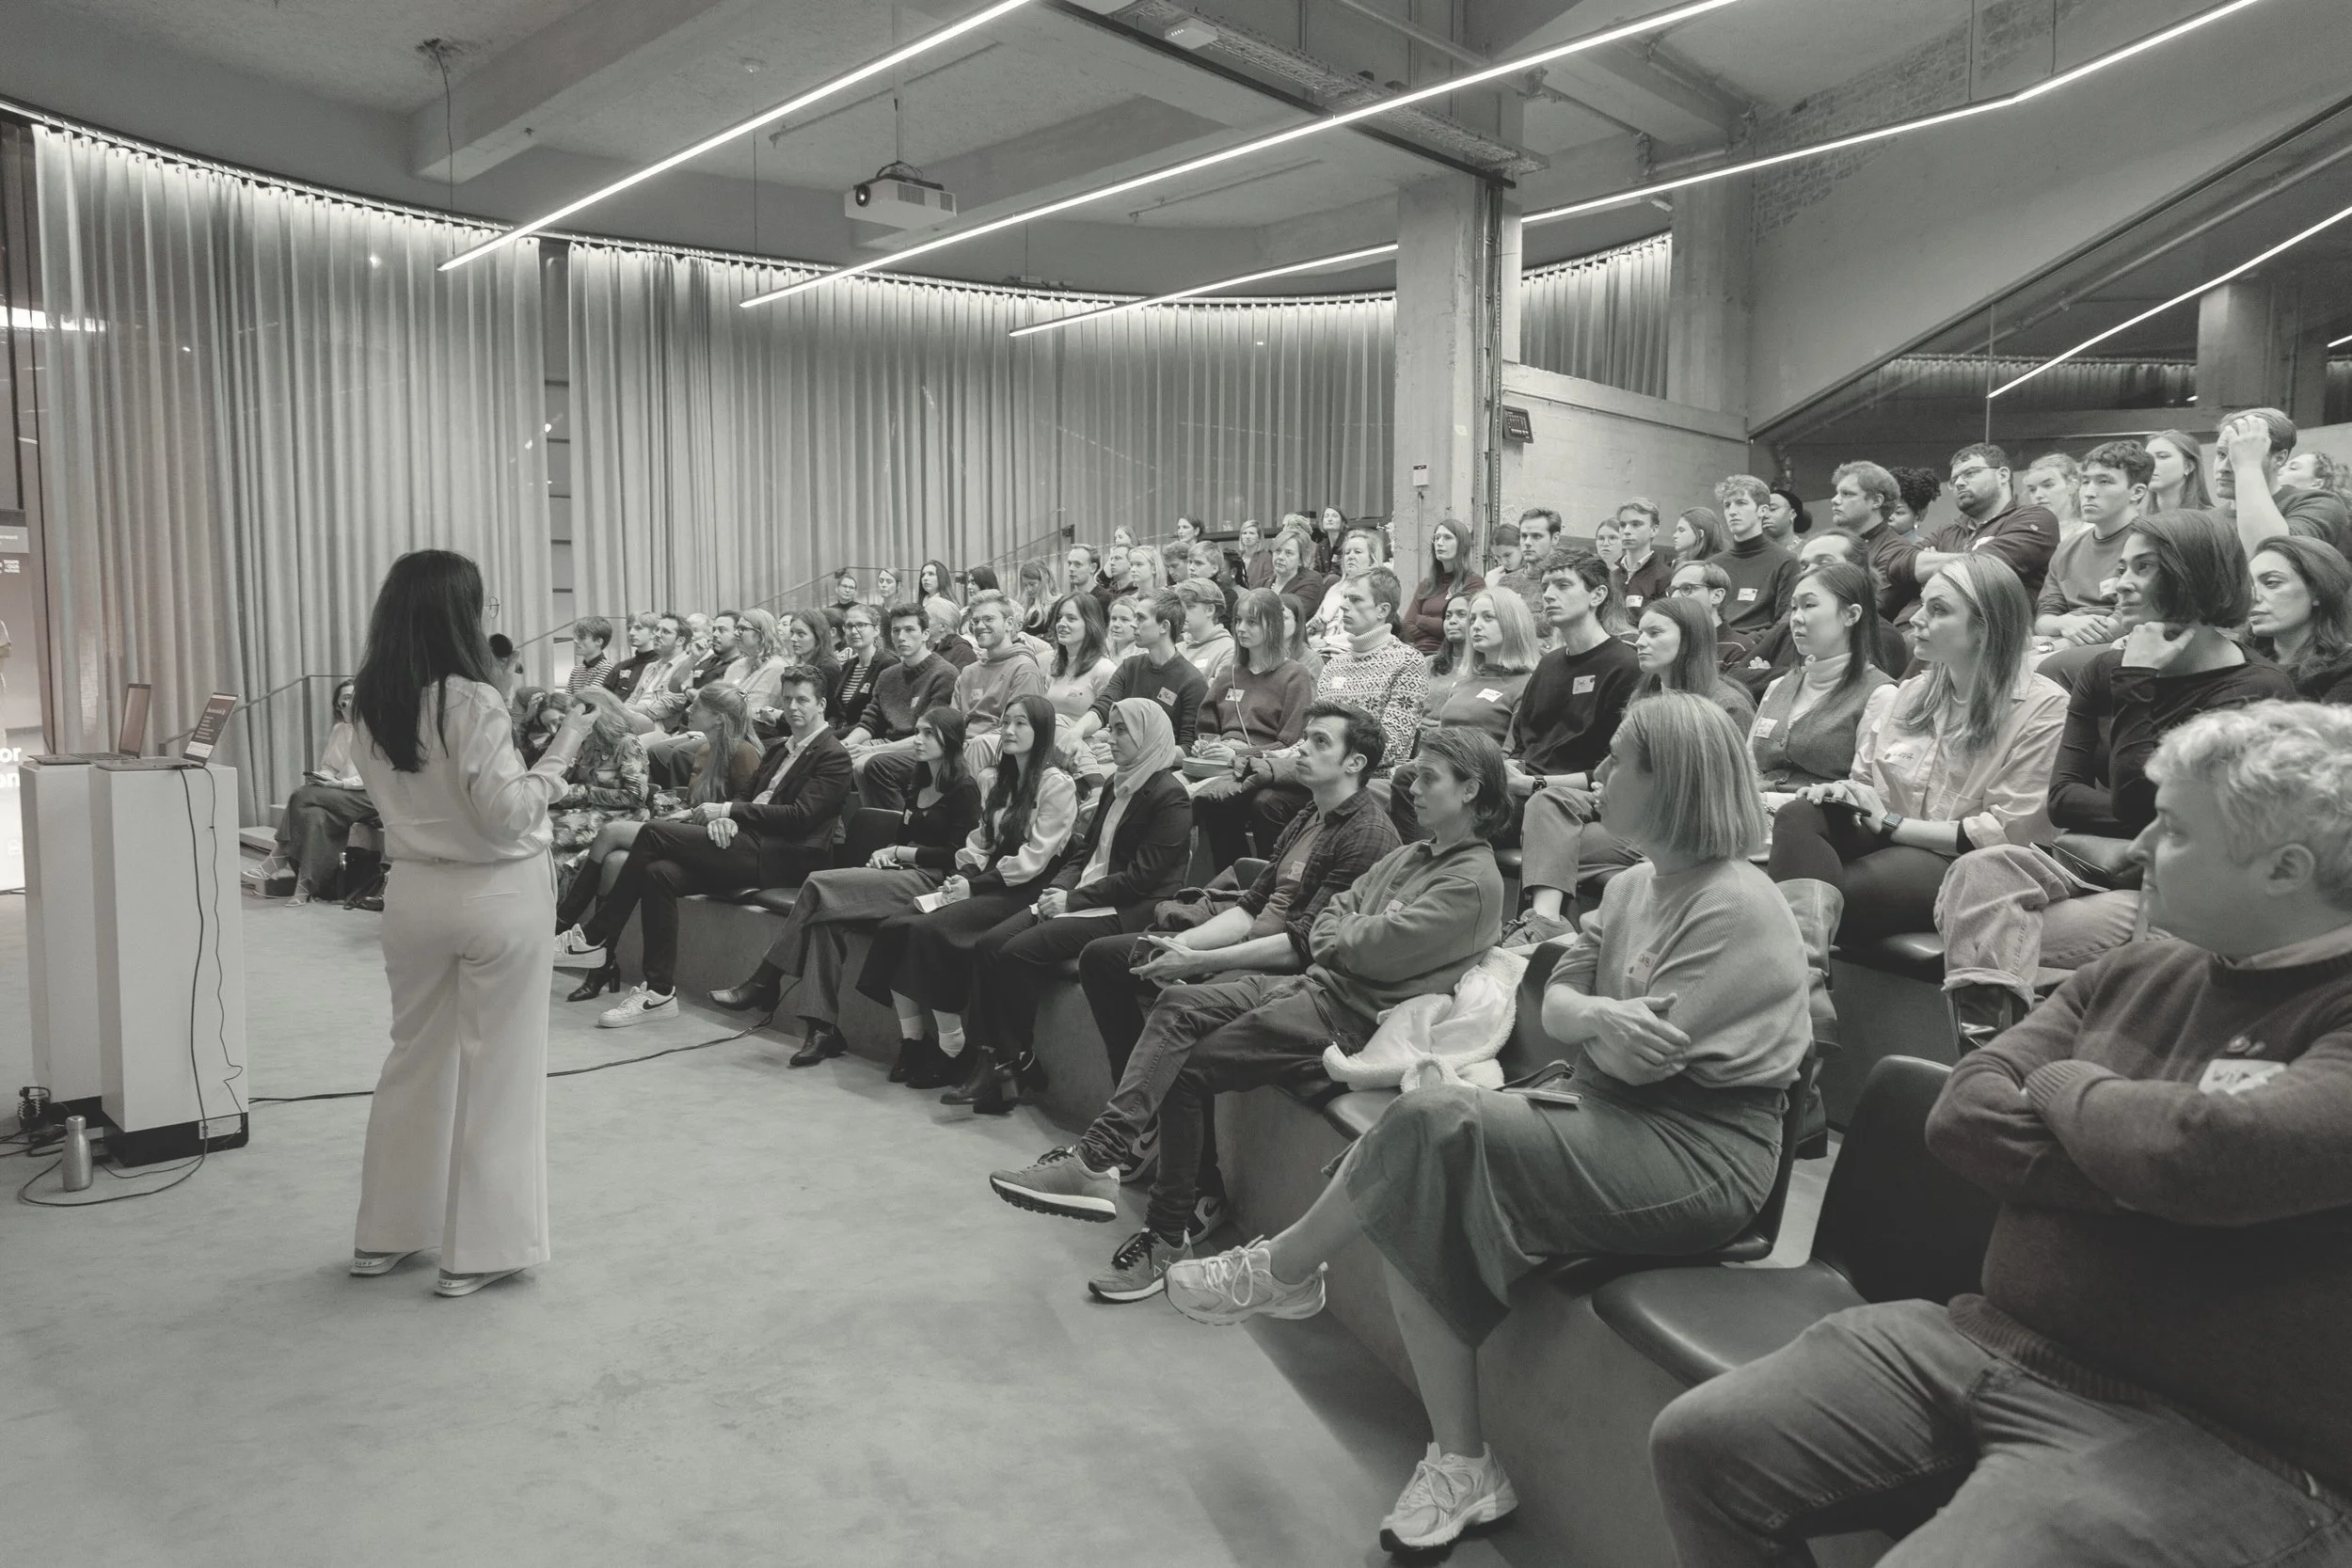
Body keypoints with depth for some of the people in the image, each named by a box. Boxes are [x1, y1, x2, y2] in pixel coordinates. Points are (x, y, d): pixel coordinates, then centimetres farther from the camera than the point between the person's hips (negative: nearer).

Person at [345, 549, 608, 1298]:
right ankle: (478, 1249, 13)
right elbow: (505, 814, -18)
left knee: (413, 1058, 19)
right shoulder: (472, 701, -19)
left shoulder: (369, 702, 1)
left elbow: (391, 793, 12)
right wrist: (564, 744, -15)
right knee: (496, 1070, 5)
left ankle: (385, 1234, 29)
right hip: (496, 894, -6)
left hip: (414, 892, 6)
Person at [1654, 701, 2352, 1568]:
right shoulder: (2135, 972, 11)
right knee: (1699, 1441, -5)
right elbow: (1963, 1116, 3)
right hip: (1990, 1340, 7)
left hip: (2206, 1440, -7)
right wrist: (2147, 1173, -14)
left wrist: (2064, 1086, -8)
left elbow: (2211, 1155, -30)